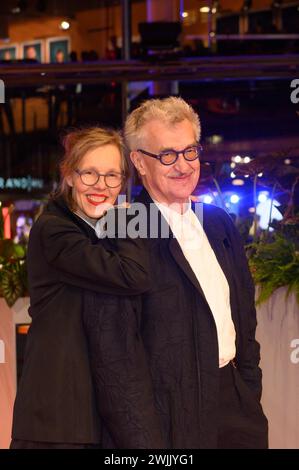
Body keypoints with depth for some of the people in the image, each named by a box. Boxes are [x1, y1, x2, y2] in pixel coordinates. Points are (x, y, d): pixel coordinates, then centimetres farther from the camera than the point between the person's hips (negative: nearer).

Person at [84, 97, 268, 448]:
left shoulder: (219, 223, 9)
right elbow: (114, 357, -17)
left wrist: (251, 397, 12)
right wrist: (144, 444, -19)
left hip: (236, 410, 6)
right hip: (172, 424, -6)